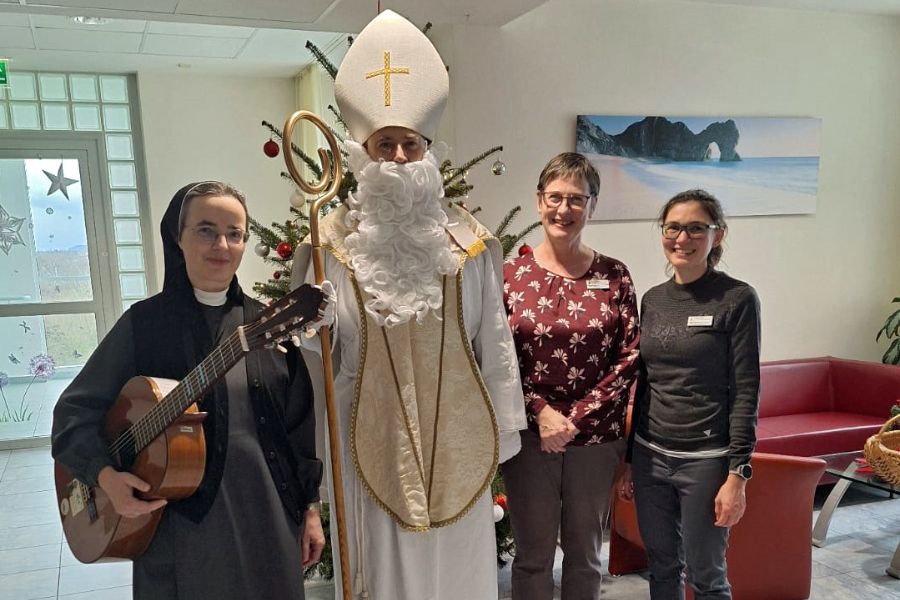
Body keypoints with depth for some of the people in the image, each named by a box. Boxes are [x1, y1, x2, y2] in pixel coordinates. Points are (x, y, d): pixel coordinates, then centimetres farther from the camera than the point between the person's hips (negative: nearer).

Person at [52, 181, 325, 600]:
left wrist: (309, 508, 5)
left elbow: (299, 424, 4)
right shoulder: (144, 322, -4)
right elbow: (75, 410, -1)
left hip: (268, 521, 2)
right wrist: (106, 474, -17)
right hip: (181, 526, -2)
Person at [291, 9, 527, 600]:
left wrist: (500, 429, 5)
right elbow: (311, 351, -3)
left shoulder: (470, 242, -1)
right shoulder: (331, 245, -6)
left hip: (456, 435, 2)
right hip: (373, 438, -1)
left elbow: (495, 343, 3)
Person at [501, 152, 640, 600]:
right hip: (529, 435, 0)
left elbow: (629, 357, -4)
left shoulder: (614, 275, 0)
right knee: (533, 556, 12)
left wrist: (576, 419, -11)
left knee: (585, 554, 16)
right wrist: (541, 412, -14)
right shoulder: (511, 274, -2)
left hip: (596, 436, 1)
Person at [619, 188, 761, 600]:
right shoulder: (652, 300, 6)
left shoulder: (737, 299, -9)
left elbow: (745, 392, -10)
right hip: (650, 455, 5)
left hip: (706, 459, -5)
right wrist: (630, 460, 13)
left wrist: (738, 474, -14)